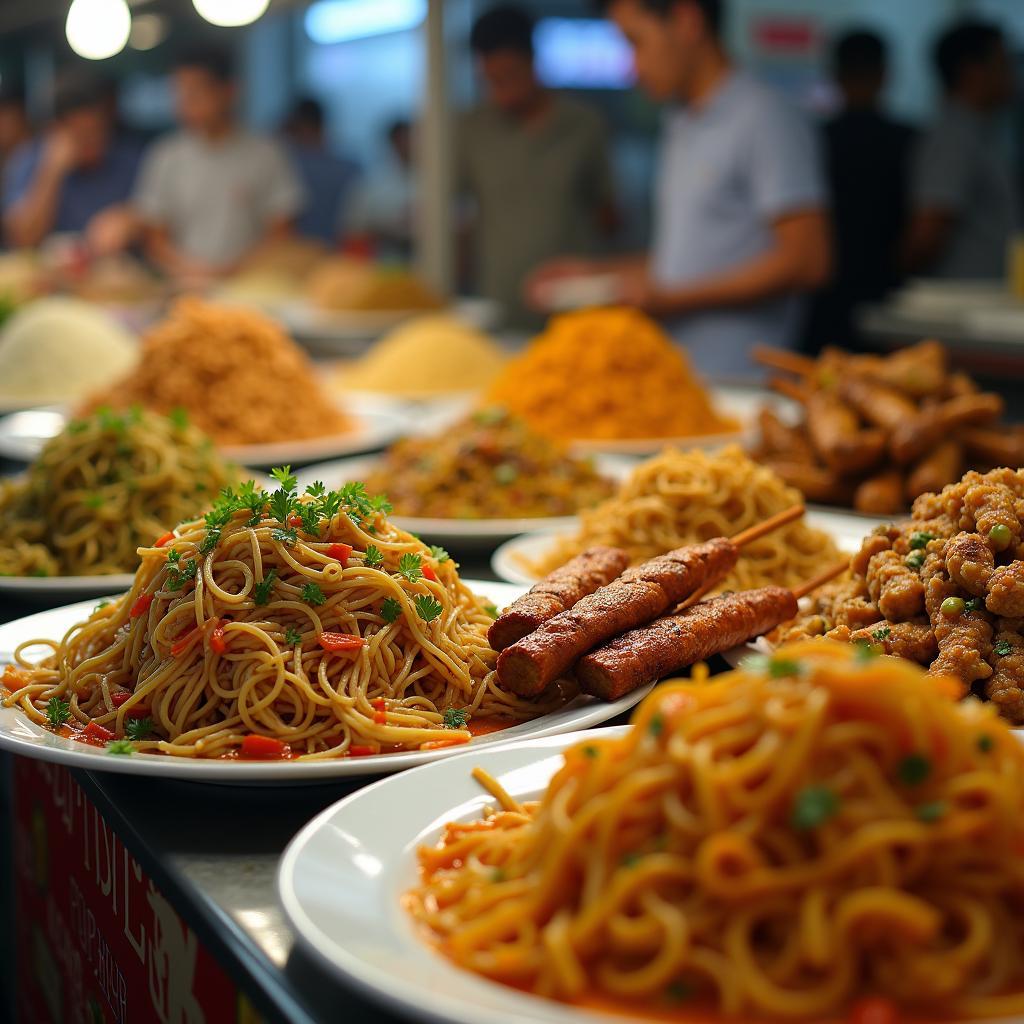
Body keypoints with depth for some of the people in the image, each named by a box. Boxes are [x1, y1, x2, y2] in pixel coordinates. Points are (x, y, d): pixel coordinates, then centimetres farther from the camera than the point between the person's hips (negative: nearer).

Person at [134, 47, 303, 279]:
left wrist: (235, 268, -10)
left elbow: (280, 231, 4)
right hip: (183, 285, 1)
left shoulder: (266, 154, 5)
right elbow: (153, 233, 9)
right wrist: (186, 267, -9)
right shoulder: (164, 157, 10)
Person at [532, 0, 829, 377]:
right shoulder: (679, 126, 17)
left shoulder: (765, 120, -9)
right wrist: (596, 274, 13)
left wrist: (673, 297, -15)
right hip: (673, 374, 7)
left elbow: (805, 262, -15)